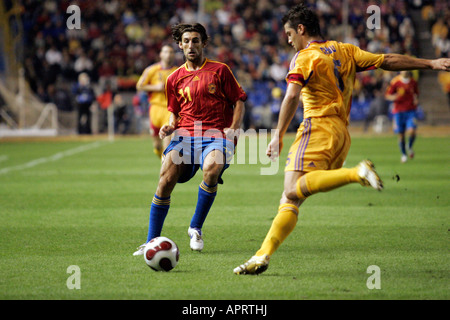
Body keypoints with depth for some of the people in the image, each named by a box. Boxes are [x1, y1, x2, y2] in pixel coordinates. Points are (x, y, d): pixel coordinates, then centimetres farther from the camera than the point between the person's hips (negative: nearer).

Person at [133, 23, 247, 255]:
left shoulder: (219, 70, 7)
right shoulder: (174, 79, 16)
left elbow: (239, 101, 9)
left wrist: (233, 128, -6)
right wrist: (169, 127, 3)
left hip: (217, 136, -2)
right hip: (186, 134, 3)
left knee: (211, 168, -35)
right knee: (166, 177, -22)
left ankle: (196, 228, -13)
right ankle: (152, 241, -11)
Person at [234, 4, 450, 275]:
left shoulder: (305, 57, -2)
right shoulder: (344, 51, 18)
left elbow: (292, 95, -16)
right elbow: (388, 61, 17)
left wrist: (278, 136, -17)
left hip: (318, 128, -8)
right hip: (342, 133, 8)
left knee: (293, 190, -25)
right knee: (290, 201, 4)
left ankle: (358, 173, -34)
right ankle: (263, 256, -4)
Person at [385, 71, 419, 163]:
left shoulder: (413, 82, 5)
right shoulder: (395, 82, -5)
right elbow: (387, 95, 1)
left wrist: (416, 100, 1)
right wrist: (393, 97, -21)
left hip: (411, 111, 1)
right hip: (398, 111, -1)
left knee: (411, 131, -17)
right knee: (401, 134, 0)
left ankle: (409, 147, 13)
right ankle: (404, 154, 21)